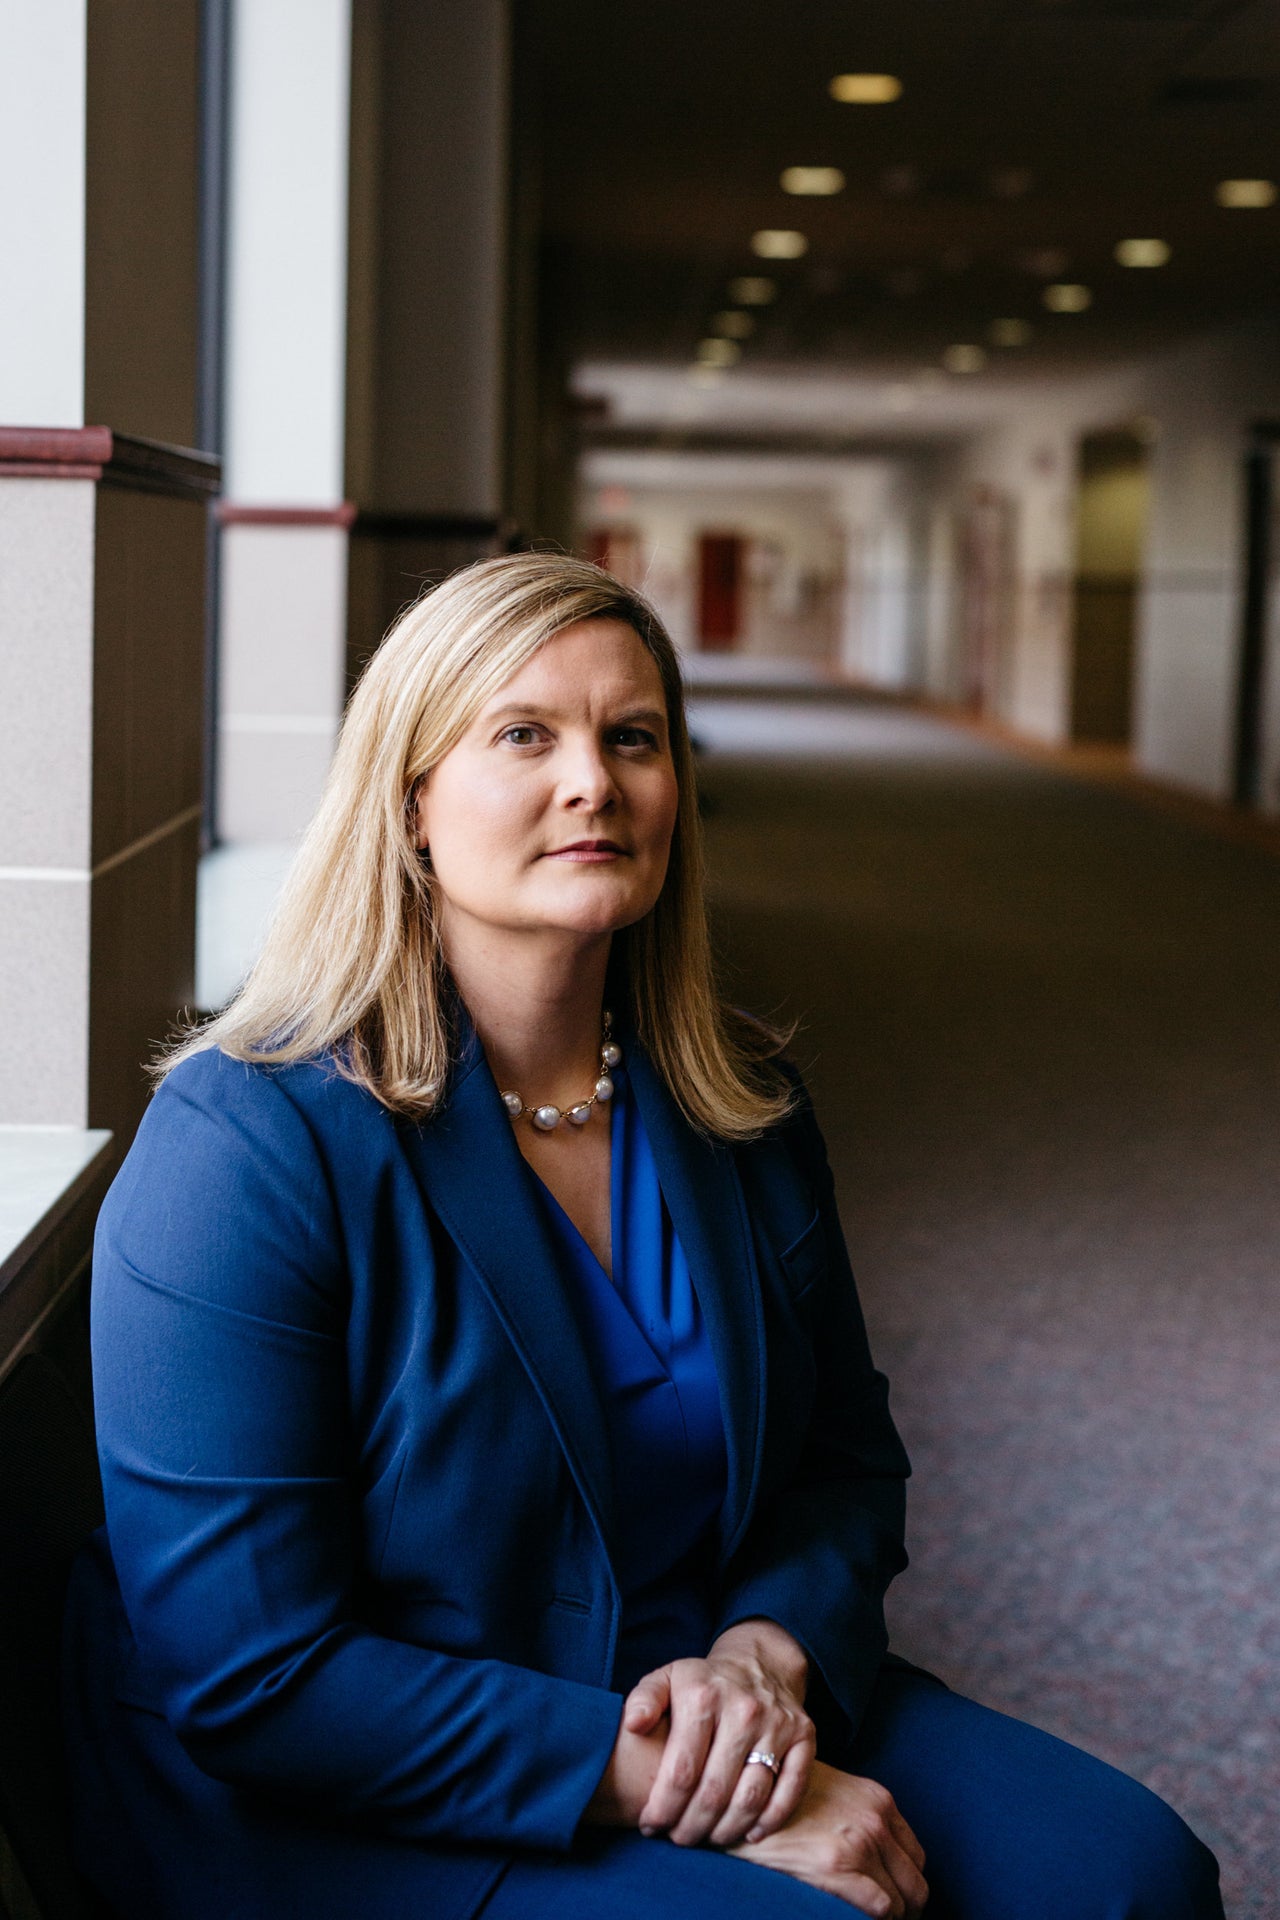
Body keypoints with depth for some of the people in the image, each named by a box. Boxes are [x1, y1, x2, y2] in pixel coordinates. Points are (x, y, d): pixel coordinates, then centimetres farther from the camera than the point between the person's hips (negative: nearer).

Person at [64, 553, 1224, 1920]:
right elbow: (245, 1678, -19)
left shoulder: (741, 1108, 2)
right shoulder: (244, 1146, -17)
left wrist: (766, 1653, -12)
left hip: (688, 1704, 6)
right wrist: (655, 1777, -23)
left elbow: (849, 1462, 12)